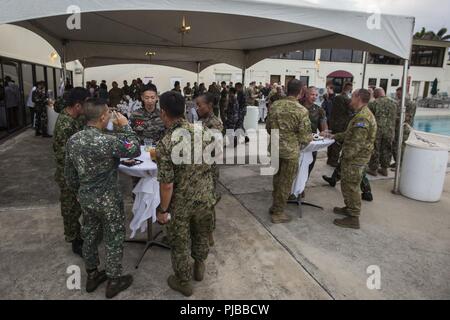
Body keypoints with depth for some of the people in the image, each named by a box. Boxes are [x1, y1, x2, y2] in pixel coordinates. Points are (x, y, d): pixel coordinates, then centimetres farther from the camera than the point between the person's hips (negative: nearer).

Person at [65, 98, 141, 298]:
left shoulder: (73, 140, -4)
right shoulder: (108, 141, -27)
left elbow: (69, 173, 6)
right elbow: (135, 150, -12)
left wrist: (78, 191, 20)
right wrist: (125, 127, -6)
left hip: (85, 198, 7)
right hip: (107, 199, -7)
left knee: (90, 236, 21)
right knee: (113, 239, 11)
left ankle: (92, 275, 39)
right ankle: (114, 281, 26)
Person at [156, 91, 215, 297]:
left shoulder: (165, 145, -24)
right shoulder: (200, 131, -8)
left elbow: (167, 185, -22)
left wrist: (163, 210, -8)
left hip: (181, 204, -4)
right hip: (205, 197, 5)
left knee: (180, 244, 17)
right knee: (202, 235, 27)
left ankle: (183, 282, 37)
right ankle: (199, 267, 50)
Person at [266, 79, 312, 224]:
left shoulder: (275, 105, -1)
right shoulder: (301, 110, -16)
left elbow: (268, 128, 8)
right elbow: (305, 136, -14)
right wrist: (309, 138, 9)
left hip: (275, 148, 5)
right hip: (291, 151, -5)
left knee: (277, 178, 22)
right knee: (285, 183, 8)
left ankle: (275, 205, 36)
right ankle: (278, 213, 20)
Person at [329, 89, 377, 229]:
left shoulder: (362, 118, -23)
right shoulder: (362, 114, 13)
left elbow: (357, 142, -26)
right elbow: (349, 134, 21)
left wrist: (346, 156, -17)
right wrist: (335, 136, 18)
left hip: (355, 159, -10)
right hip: (355, 158, 10)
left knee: (350, 186, -2)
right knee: (348, 185, 21)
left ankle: (353, 218, 8)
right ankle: (349, 208, 37)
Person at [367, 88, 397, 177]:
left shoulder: (373, 103, -7)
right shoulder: (393, 104, 7)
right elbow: (394, 119, 13)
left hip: (376, 130, -4)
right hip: (389, 131, 4)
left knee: (375, 150, 6)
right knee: (386, 150, 13)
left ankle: (373, 169, 13)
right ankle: (384, 169, 23)